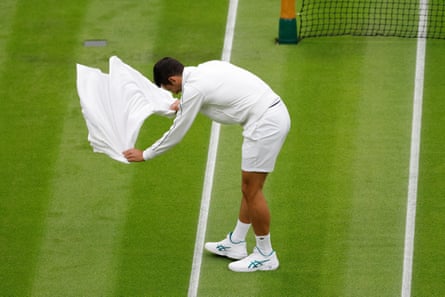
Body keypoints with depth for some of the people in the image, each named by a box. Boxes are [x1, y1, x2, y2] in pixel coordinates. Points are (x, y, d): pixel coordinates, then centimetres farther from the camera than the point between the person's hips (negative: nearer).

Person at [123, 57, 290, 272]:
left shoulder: (193, 89, -13)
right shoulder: (205, 68, 12)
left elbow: (176, 133, -3)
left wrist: (145, 155, 10)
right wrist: (183, 105, 43)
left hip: (265, 123, -10)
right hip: (276, 112, 10)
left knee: (251, 190, 0)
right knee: (248, 187, 18)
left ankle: (265, 256, 9)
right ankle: (235, 244, 28)